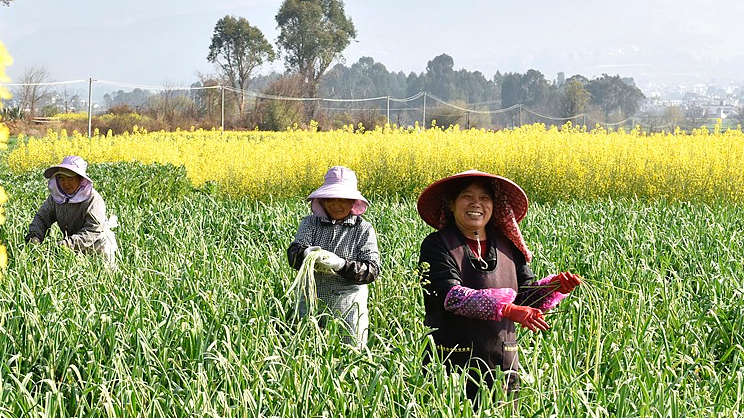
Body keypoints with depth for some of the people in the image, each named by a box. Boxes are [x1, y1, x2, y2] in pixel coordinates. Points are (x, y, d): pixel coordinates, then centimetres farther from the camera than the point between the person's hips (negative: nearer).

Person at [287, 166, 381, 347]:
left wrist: (340, 264, -24)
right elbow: (293, 254, -7)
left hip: (348, 308, -1)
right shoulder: (310, 223, 7)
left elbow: (372, 270, -8)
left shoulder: (364, 229, 1)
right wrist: (306, 254, -31)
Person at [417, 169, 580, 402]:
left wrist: (555, 286, -12)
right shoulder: (437, 246, -6)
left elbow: (527, 295, 9)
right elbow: (450, 295, -19)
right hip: (451, 365, -4)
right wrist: (506, 309, -27)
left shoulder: (508, 246, 9)